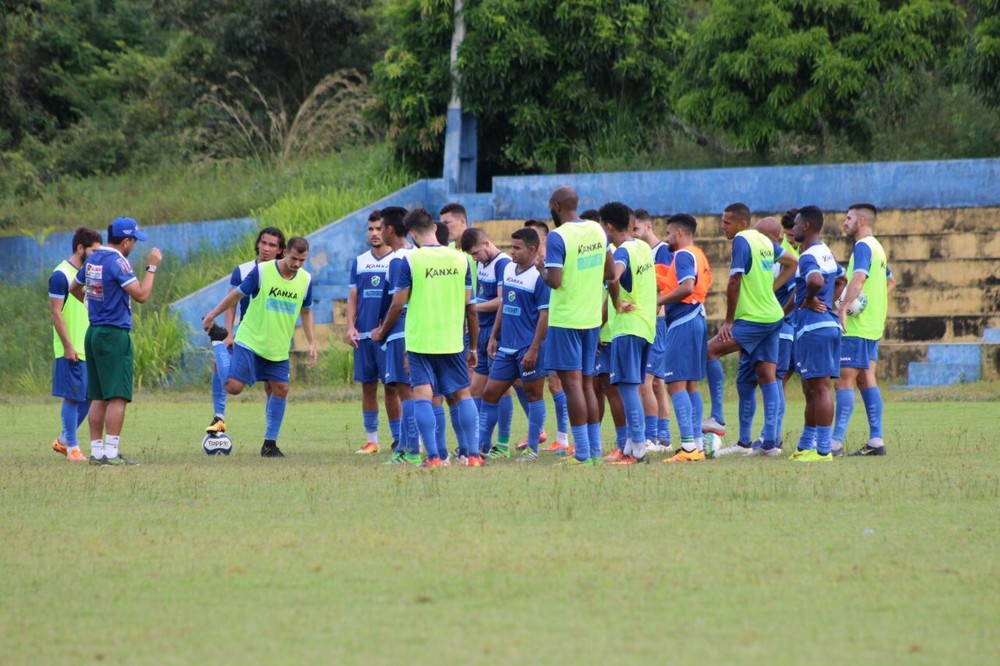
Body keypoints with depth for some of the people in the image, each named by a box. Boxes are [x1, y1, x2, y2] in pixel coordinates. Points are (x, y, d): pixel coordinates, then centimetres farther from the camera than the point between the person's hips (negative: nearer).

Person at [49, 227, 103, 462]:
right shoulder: (61, 275, -11)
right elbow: (55, 312, -14)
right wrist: (68, 346, -18)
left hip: (89, 349, 8)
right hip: (72, 351, -8)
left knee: (88, 397, 9)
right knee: (73, 397, -3)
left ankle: (63, 440, 22)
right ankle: (72, 447, 4)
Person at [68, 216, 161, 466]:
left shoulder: (92, 260, 12)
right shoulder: (117, 261, -15)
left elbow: (75, 288, 26)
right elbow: (141, 294, -19)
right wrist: (152, 267, -9)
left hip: (93, 334, 9)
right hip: (115, 335, -9)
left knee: (98, 398, 11)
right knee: (118, 396, -9)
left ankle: (96, 452, 11)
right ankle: (111, 453, -15)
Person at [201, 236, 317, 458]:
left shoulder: (305, 279, 1)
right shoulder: (262, 271, -13)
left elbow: (306, 312, 15)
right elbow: (237, 294, -3)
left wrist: (312, 343, 9)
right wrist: (212, 315, 1)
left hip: (279, 348, 4)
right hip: (250, 340, -4)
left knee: (281, 389, -2)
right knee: (233, 386, -11)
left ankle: (270, 444, 12)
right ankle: (219, 348, 19)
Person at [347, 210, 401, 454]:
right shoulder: (359, 262, 12)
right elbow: (353, 297, 13)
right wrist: (350, 326, -1)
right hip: (364, 334, 4)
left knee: (391, 387, -5)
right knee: (368, 386, 7)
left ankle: (398, 438, 0)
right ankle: (371, 440, 14)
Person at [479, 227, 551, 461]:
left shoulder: (539, 277, -13)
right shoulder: (508, 269, 10)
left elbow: (544, 315, -14)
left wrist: (534, 350, -17)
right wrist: (493, 337, 16)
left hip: (528, 348, -8)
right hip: (506, 346, 8)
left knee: (533, 394, 2)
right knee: (490, 393, 8)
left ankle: (532, 449, 8)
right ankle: (481, 444, 15)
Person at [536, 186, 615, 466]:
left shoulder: (558, 237, -15)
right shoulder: (597, 231, 7)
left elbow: (554, 281, -21)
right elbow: (610, 273, 13)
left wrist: (541, 268, -1)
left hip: (565, 318, -7)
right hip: (592, 317, 7)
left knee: (572, 382, -5)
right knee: (587, 383, 13)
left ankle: (582, 453, -8)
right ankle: (595, 450, 14)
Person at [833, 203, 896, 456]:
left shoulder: (863, 246, -12)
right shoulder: (877, 248, 19)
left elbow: (859, 278, -27)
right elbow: (890, 282, 32)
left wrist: (843, 309, -33)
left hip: (856, 326, -10)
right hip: (873, 326, 10)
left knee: (845, 380, -10)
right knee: (866, 379, 10)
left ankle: (836, 442, -14)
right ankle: (876, 441, 7)